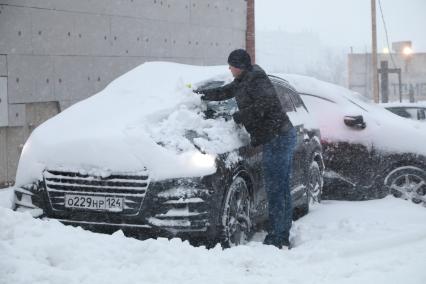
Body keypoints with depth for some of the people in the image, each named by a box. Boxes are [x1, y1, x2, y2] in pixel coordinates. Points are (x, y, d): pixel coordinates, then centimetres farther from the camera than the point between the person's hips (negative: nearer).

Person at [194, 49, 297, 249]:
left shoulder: (256, 79, -10)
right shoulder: (242, 82, 20)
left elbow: (266, 102, -25)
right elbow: (223, 93, 35)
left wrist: (240, 116, -15)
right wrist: (199, 94, 38)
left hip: (277, 138, -10)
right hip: (283, 135, 10)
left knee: (276, 190, -9)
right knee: (282, 189, 12)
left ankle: (275, 239, -7)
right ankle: (283, 238, 18)